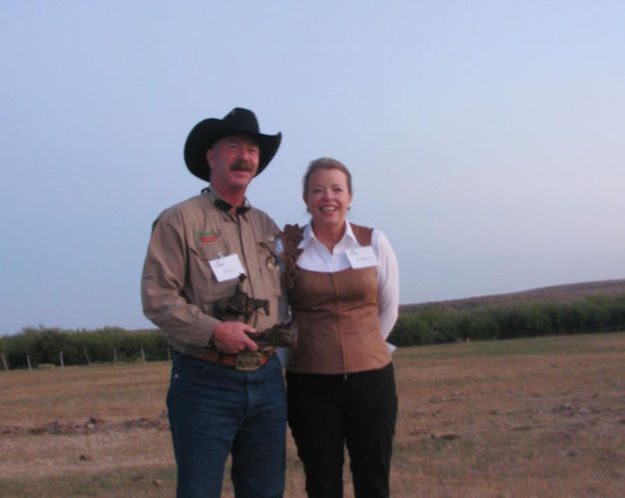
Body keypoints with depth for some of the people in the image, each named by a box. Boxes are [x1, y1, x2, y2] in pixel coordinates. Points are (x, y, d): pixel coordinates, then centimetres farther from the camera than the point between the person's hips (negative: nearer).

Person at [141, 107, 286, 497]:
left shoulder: (267, 226, 16)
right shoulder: (179, 221, -2)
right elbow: (157, 297, -10)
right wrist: (213, 331, -19)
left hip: (266, 379, 6)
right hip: (205, 381, -5)